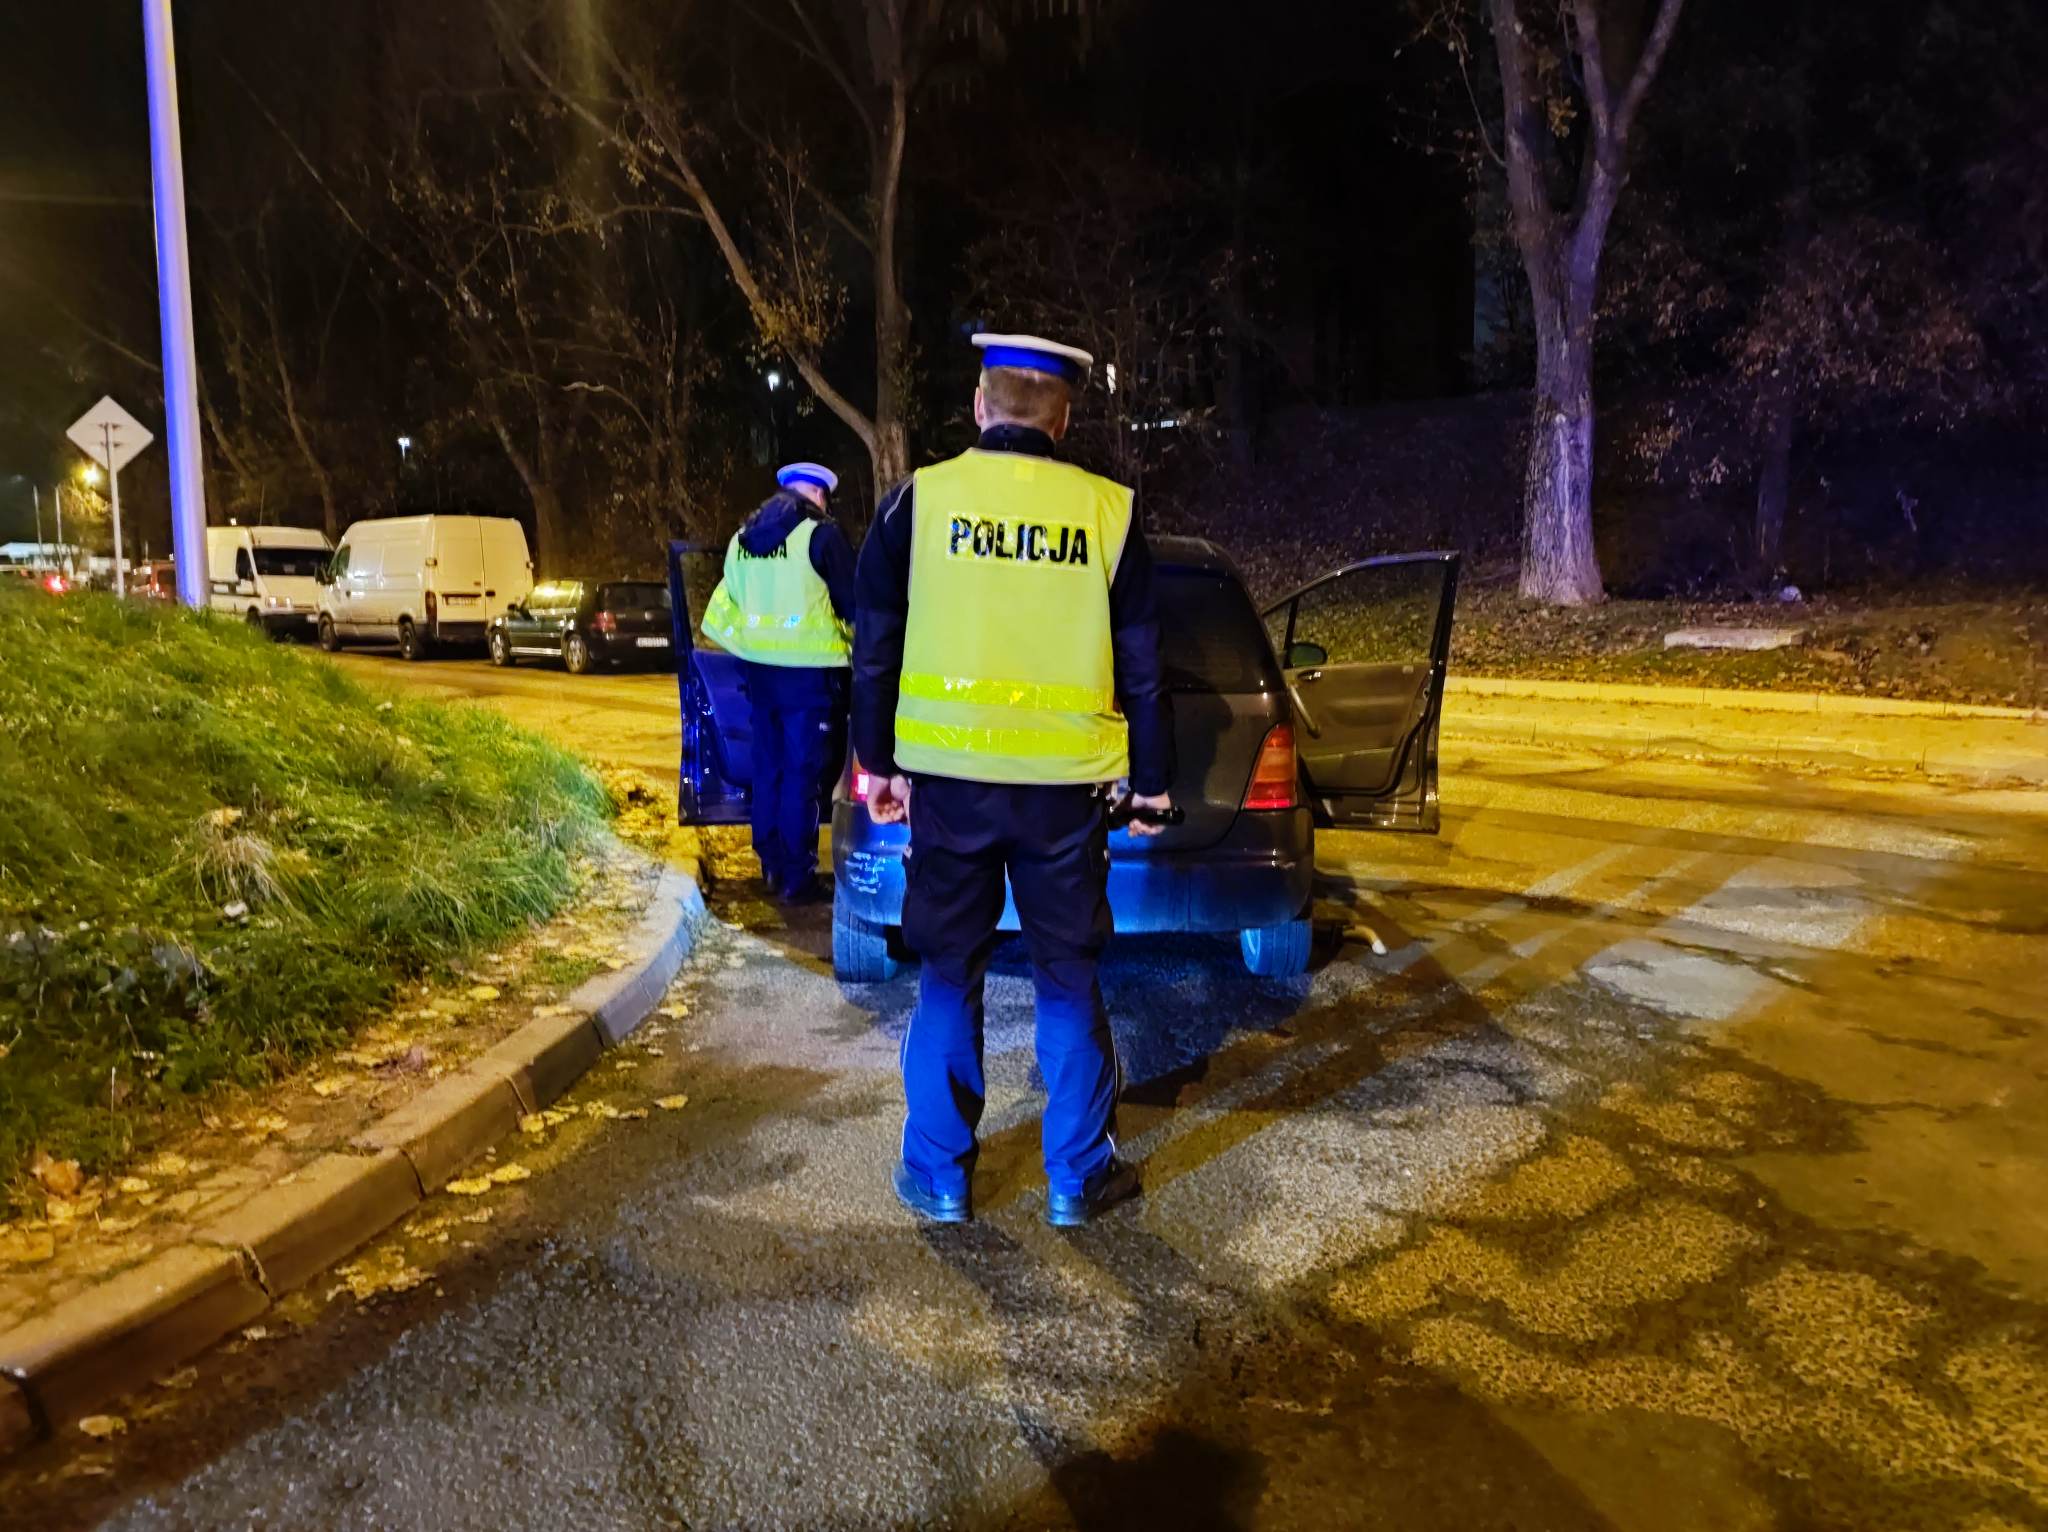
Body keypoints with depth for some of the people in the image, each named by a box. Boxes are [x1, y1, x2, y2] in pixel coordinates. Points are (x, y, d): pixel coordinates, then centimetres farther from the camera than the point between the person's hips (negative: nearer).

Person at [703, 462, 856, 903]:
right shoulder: (821, 534, -8)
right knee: (803, 774, -2)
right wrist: (857, 643, 13)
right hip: (807, 671, -7)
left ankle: (772, 867, 23)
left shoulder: (742, 538, 13)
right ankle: (796, 878, 1)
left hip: (758, 667, 7)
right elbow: (852, 602, -4)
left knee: (768, 767, 16)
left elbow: (725, 607, 16)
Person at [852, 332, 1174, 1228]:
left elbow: (875, 647, 2)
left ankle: (940, 1176, 20)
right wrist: (1152, 778, 13)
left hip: (949, 779, 0)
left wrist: (877, 760, 12)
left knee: (948, 978, 12)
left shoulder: (917, 499, -2)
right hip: (1066, 783, 0)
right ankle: (1077, 1178, 21)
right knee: (1068, 981, 12)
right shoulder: (1107, 511, -1)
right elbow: (1141, 662, 4)